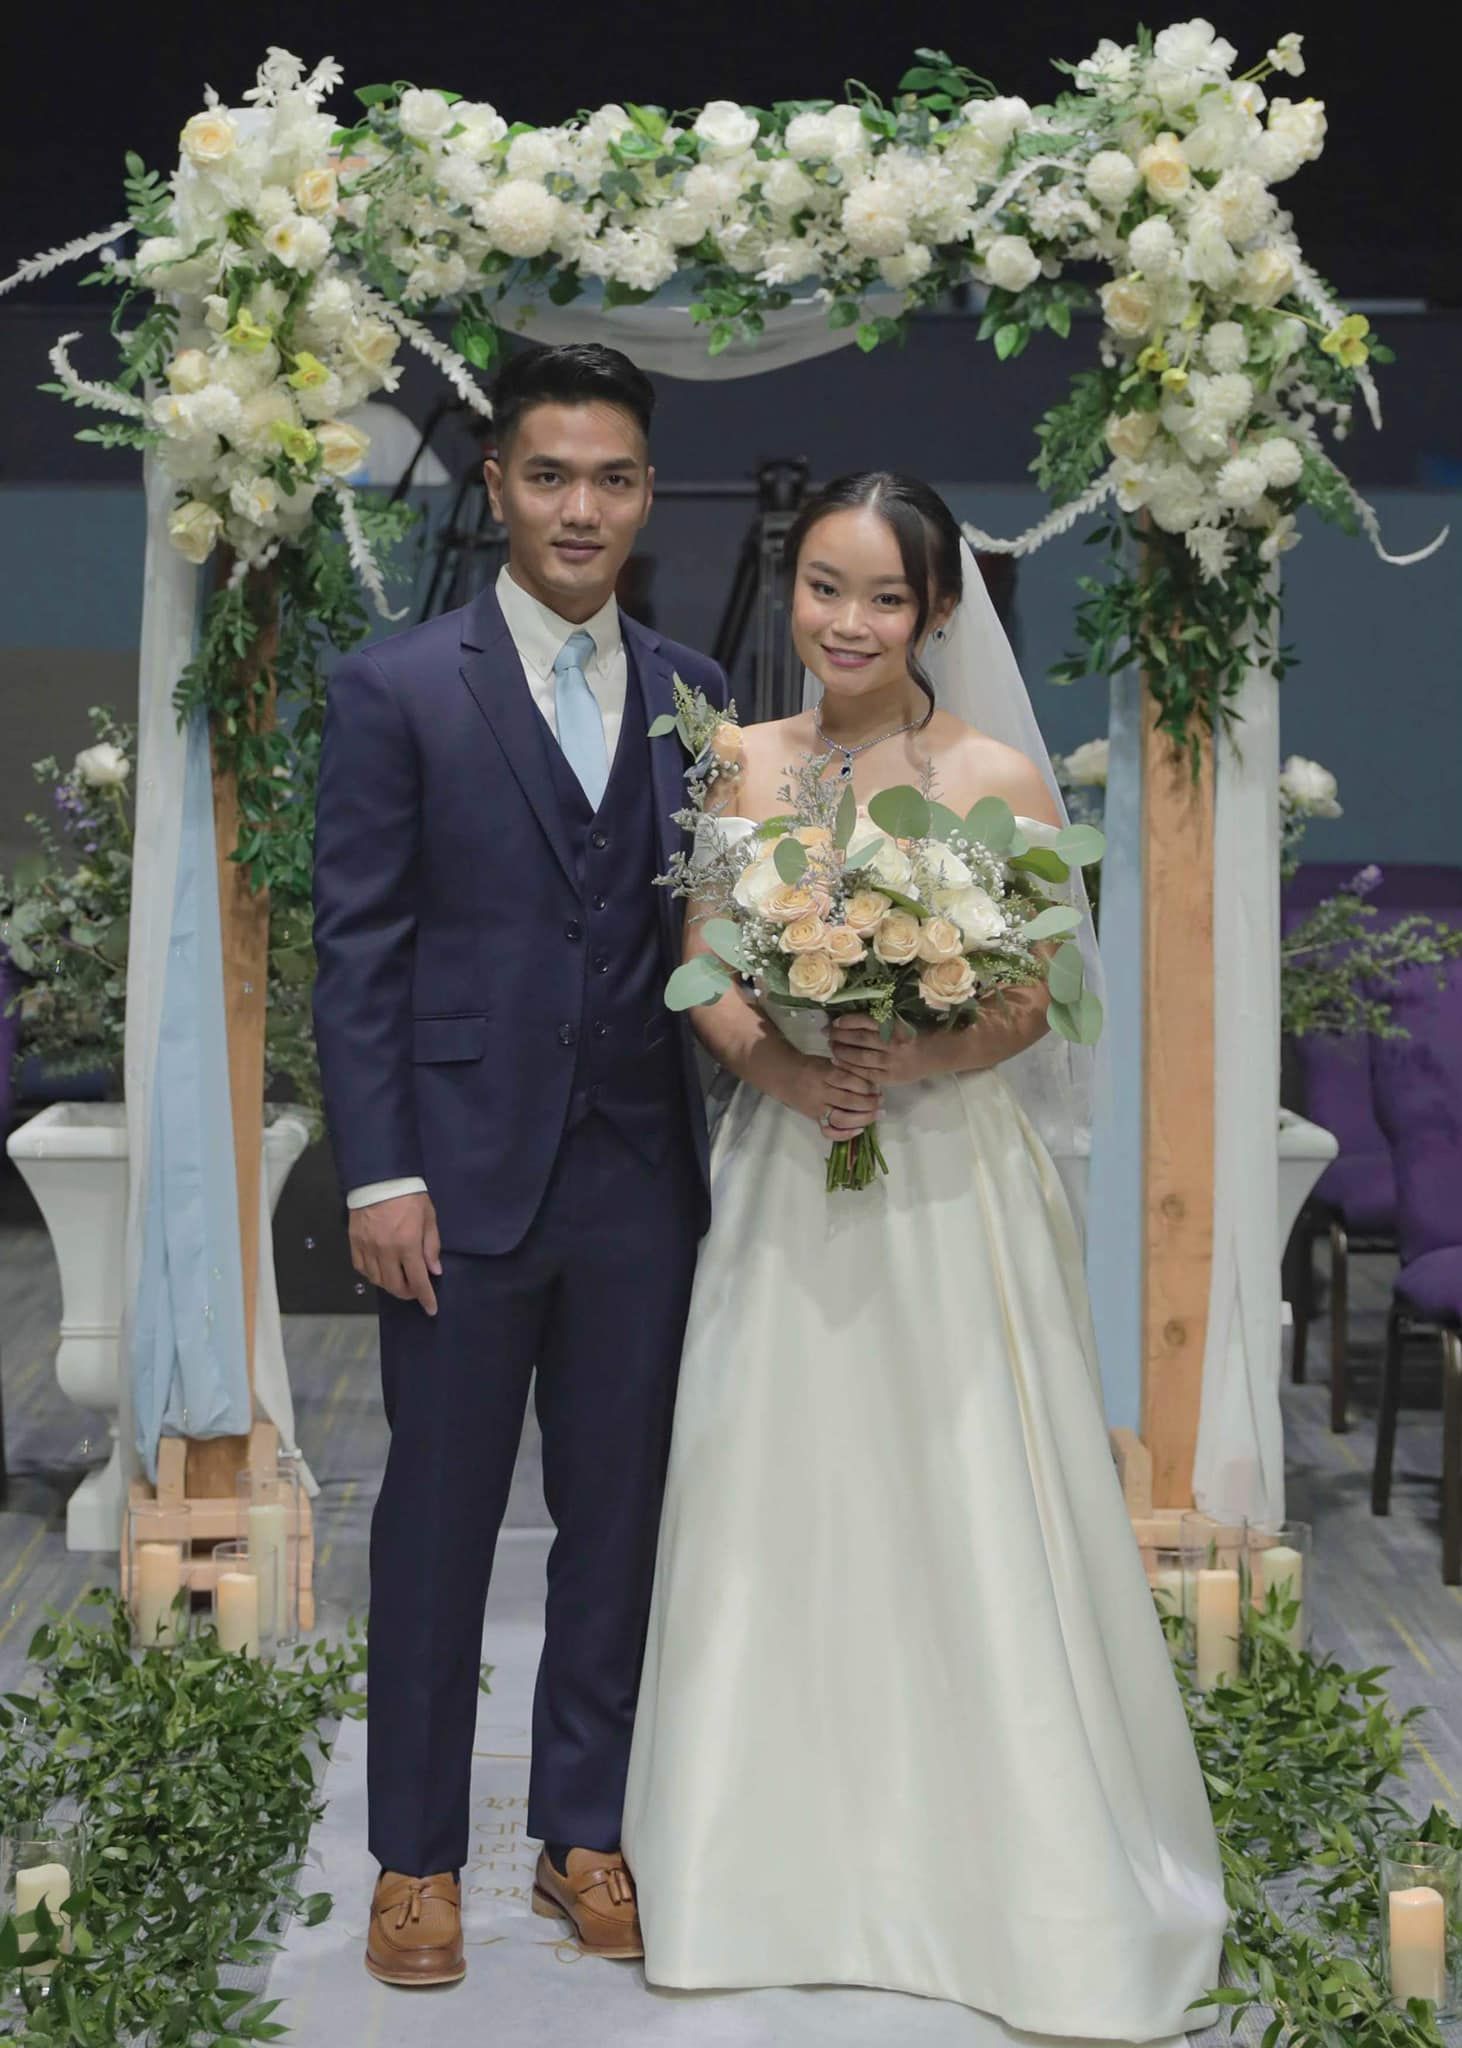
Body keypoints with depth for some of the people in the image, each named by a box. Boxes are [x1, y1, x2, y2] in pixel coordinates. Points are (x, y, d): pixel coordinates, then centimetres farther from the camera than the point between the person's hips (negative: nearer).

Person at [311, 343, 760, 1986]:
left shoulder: (693, 697, 9)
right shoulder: (399, 690, -3)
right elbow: (357, 949, -5)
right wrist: (379, 1176, -11)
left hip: (642, 1178, 4)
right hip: (463, 1173, -3)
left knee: (619, 1518, 11)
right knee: (438, 1522, 6)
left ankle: (584, 1833, 25)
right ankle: (416, 1857, 19)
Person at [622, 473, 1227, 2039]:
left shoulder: (998, 780, -4)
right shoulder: (742, 764, 4)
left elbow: (1038, 1000, -3)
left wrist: (921, 1056, -21)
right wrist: (774, 1062, -14)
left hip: (951, 1181, -3)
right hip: (783, 1175, 3)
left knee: (972, 1521, -1)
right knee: (779, 1518, 7)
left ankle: (1033, 1891, 12)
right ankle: (792, 1858, 22)